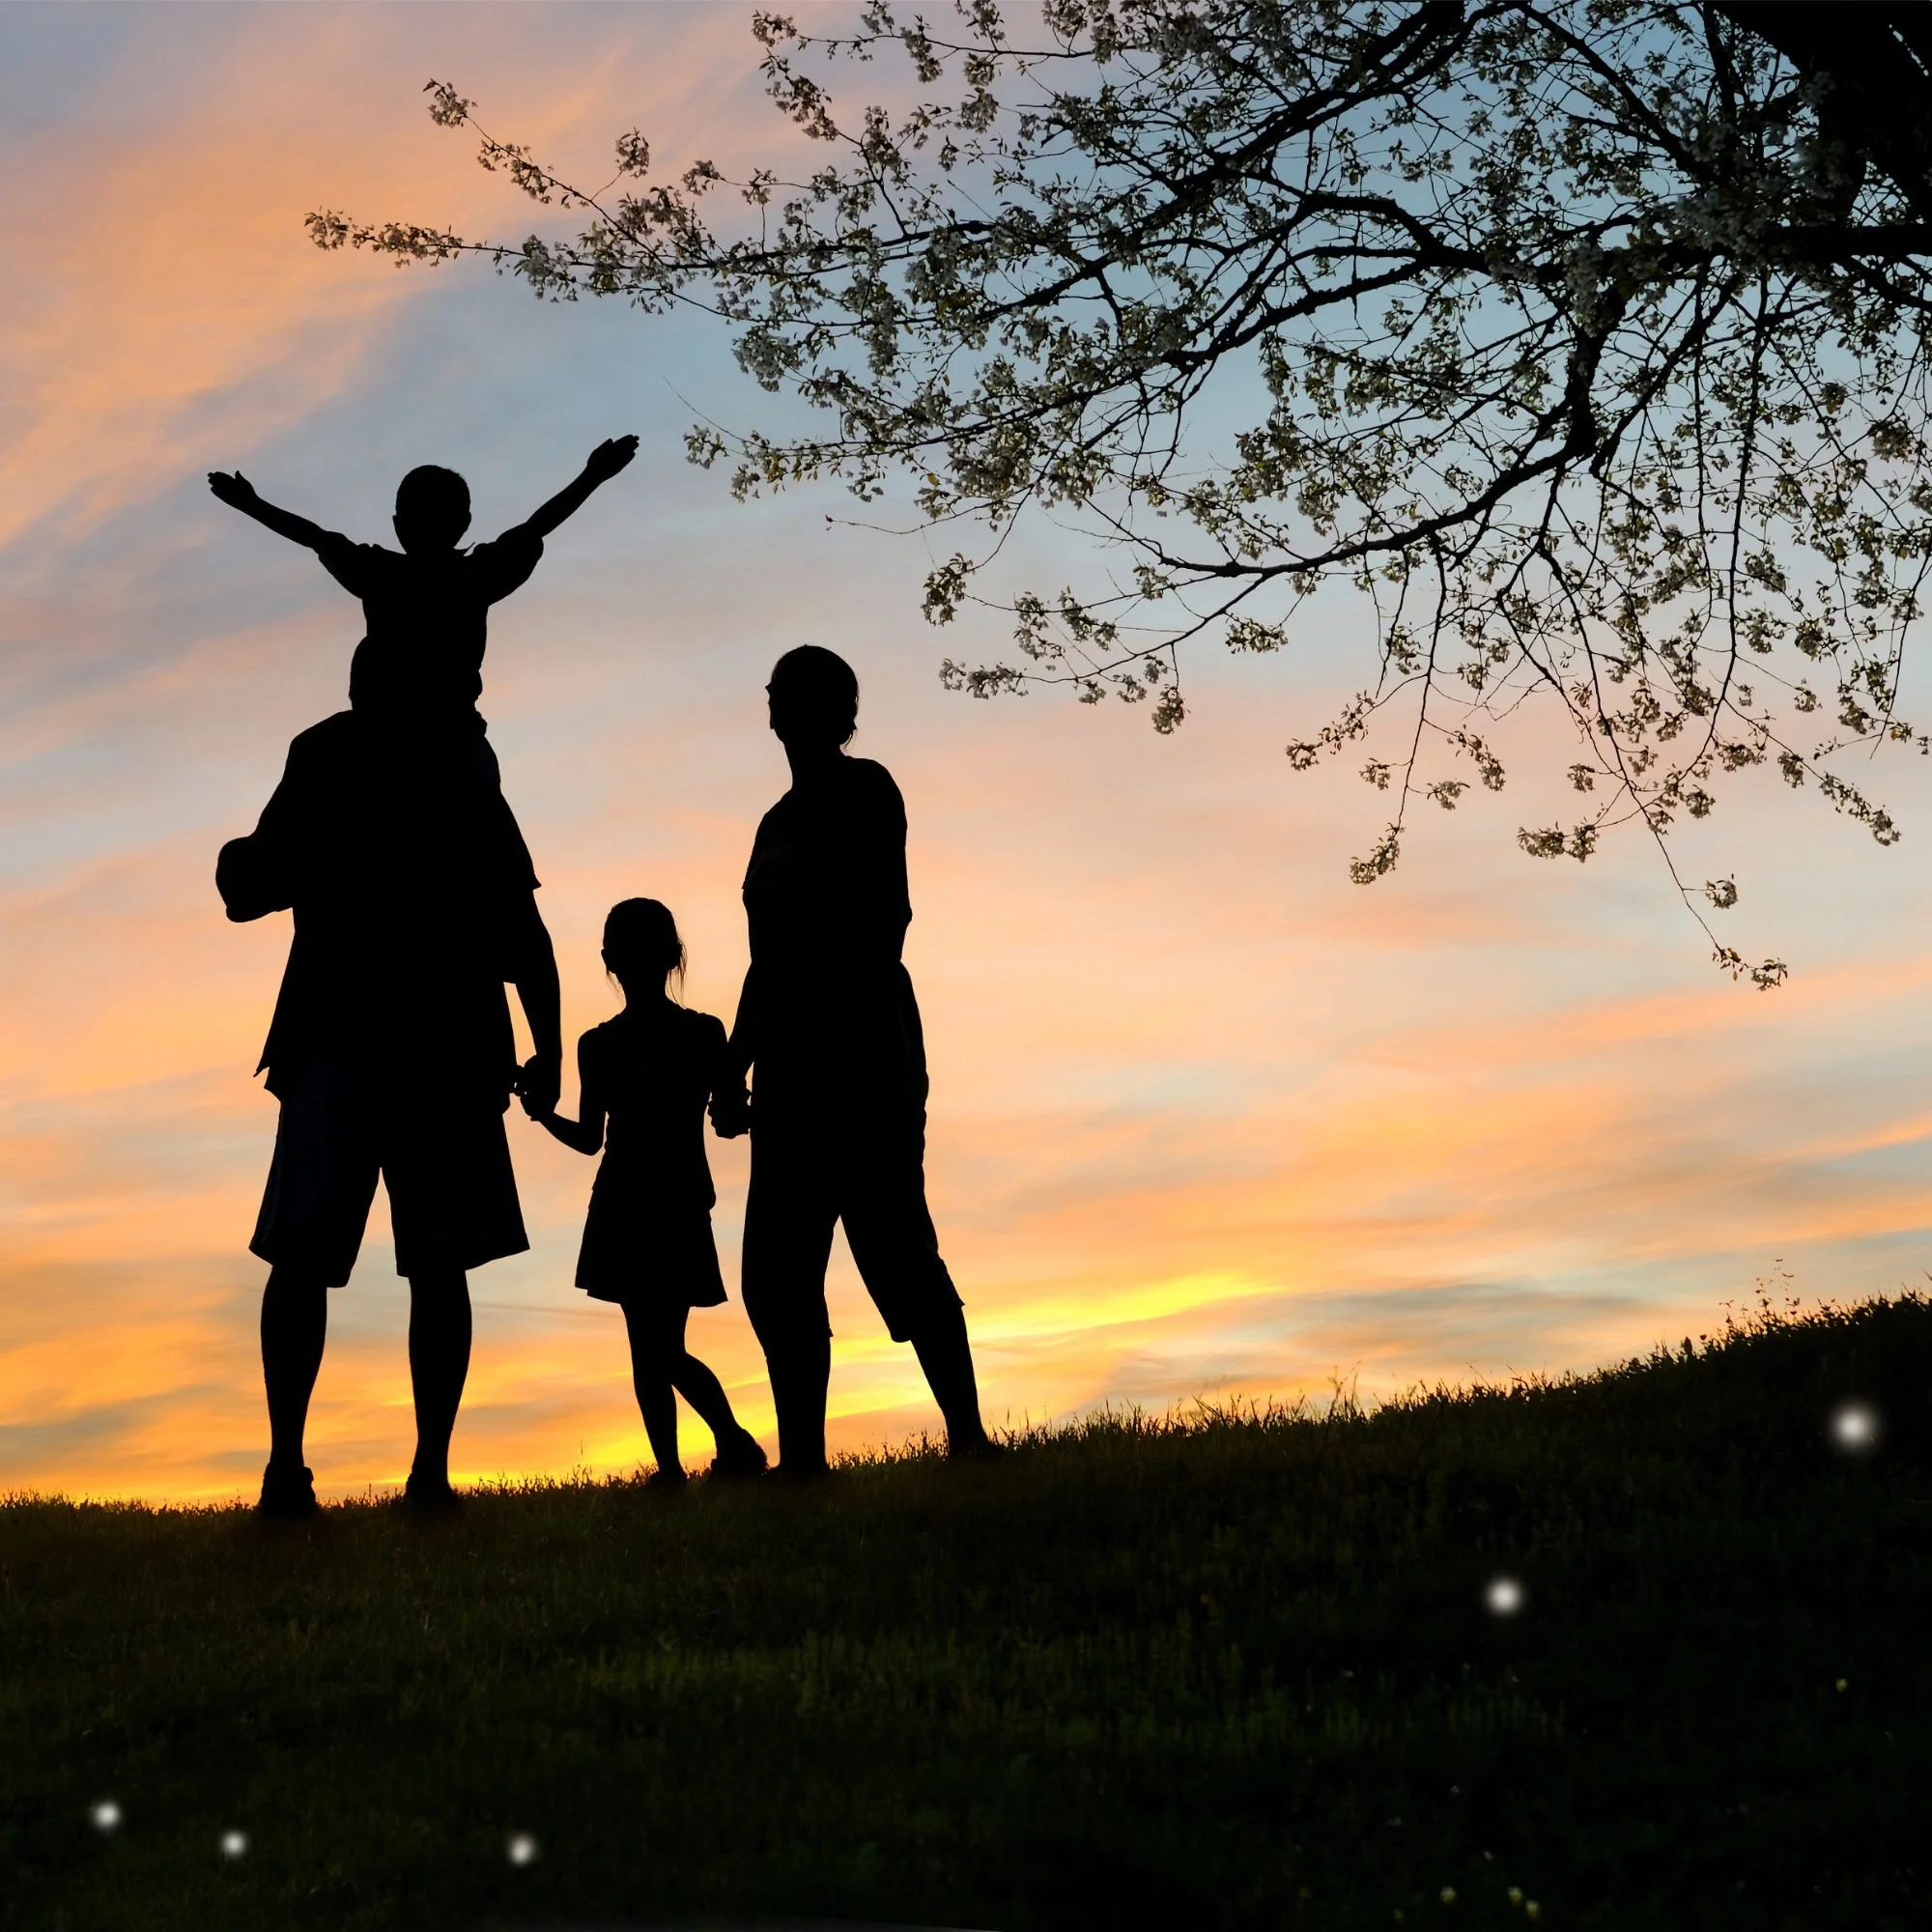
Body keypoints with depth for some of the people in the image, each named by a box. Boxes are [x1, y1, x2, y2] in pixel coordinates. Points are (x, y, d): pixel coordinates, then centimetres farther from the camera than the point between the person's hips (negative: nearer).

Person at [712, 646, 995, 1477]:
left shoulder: (863, 788, -2)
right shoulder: (779, 823, 22)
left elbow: (884, 917, -13)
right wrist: (736, 1068, 17)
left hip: (858, 1041, -9)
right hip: (793, 1061, 9)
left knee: (891, 1243, -15)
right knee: (778, 1268, 3)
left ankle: (968, 1437, -15)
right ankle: (802, 1456, 2)